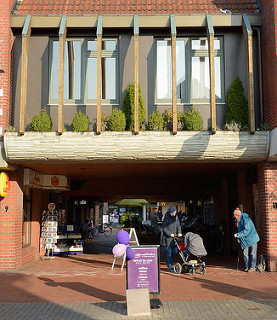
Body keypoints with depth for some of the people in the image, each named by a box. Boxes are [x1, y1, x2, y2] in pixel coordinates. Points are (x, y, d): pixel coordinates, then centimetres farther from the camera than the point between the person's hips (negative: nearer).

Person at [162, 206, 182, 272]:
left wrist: (179, 233, -4)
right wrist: (170, 234, -17)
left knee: (174, 251, 7)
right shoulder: (166, 218, -9)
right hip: (167, 238, -6)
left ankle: (167, 261, 33)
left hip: (174, 237, 6)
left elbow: (178, 226, 13)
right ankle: (170, 267, 0)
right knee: (169, 252, -5)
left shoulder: (176, 218, 9)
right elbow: (164, 228, -10)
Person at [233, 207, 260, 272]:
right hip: (245, 240, 8)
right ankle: (247, 266, 16)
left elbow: (247, 230, -24)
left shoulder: (246, 219, -17)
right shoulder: (239, 221, 11)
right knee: (245, 254, 6)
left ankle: (253, 267, 6)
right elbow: (240, 230, 19)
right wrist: (238, 239, 8)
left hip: (252, 238, -8)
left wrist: (238, 235, -20)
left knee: (253, 253, 0)